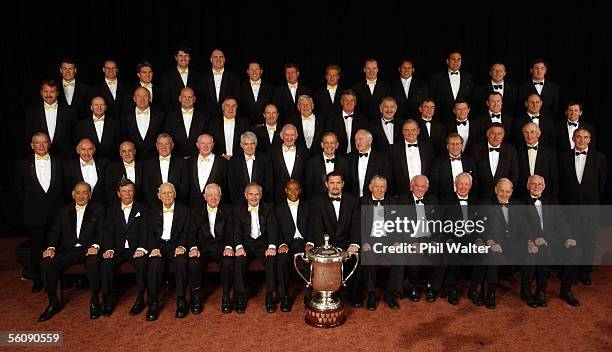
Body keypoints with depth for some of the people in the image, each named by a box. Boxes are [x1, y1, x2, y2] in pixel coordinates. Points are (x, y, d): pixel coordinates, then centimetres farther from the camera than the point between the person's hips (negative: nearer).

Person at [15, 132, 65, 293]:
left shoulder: (59, 162, 5)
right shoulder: (23, 164, 4)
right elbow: (19, 190, 11)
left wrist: (61, 206, 4)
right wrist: (28, 208, 8)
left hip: (57, 212, 0)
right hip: (34, 214, 0)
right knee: (36, 248, 8)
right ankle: (37, 281, 22)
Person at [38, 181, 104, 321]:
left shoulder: (98, 210, 10)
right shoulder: (64, 211, 18)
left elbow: (101, 231, 0)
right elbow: (55, 232, 11)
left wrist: (95, 246, -19)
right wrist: (51, 247, -8)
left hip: (89, 249, -3)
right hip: (68, 250, 4)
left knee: (93, 262, -35)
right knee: (46, 263, -22)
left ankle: (94, 302, -17)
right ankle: (53, 303, -4)